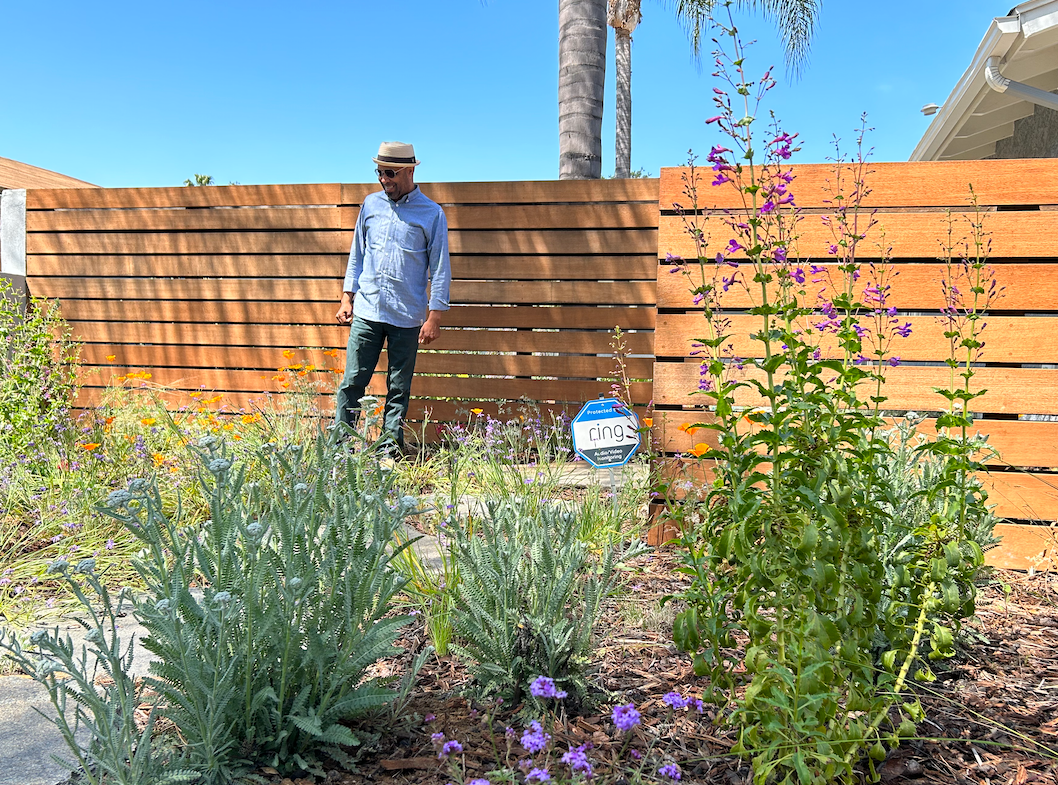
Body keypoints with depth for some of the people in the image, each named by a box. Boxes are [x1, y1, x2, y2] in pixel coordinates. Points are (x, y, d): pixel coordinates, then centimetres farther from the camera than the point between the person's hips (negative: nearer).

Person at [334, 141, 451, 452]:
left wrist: (434, 316, -5)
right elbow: (357, 254, 18)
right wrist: (347, 298, 11)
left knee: (399, 388, 4)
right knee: (352, 381, 0)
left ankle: (390, 446, 13)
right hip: (366, 311, 3)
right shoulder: (371, 204, 12)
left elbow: (440, 268, 1)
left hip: (407, 317, -2)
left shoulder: (431, 214, 1)